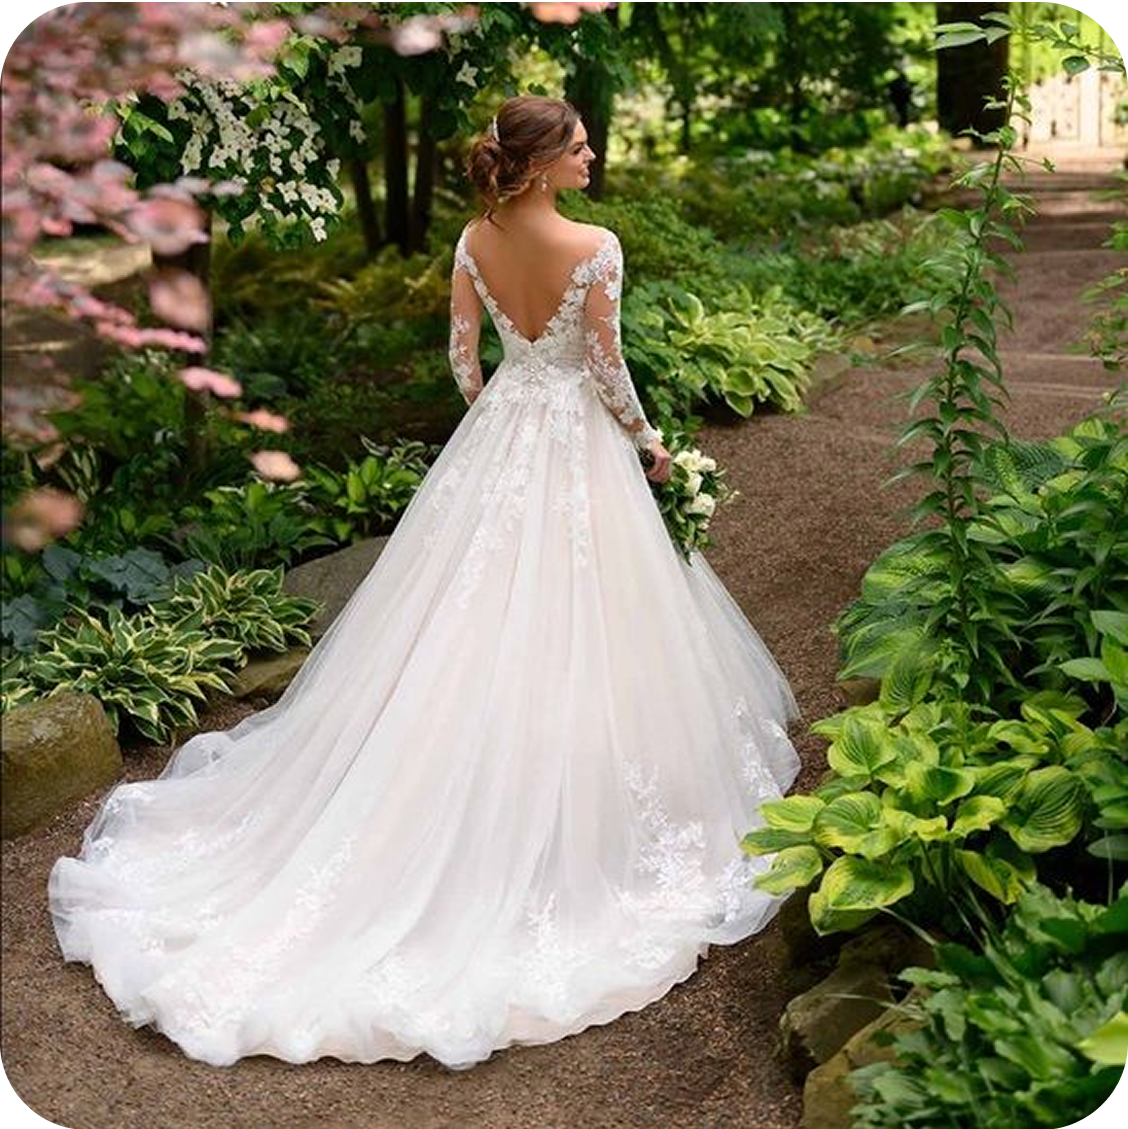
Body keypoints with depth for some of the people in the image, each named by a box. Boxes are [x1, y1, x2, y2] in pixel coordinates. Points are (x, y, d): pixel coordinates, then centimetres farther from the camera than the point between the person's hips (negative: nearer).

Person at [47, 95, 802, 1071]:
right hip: (576, 442, -5)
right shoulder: (595, 247, -19)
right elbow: (606, 369, -13)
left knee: (474, 613, 17)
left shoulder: (475, 240, -2)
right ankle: (560, 829, 18)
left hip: (496, 435, 5)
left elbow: (463, 351, 6)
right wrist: (649, 441, 4)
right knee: (570, 627, 6)